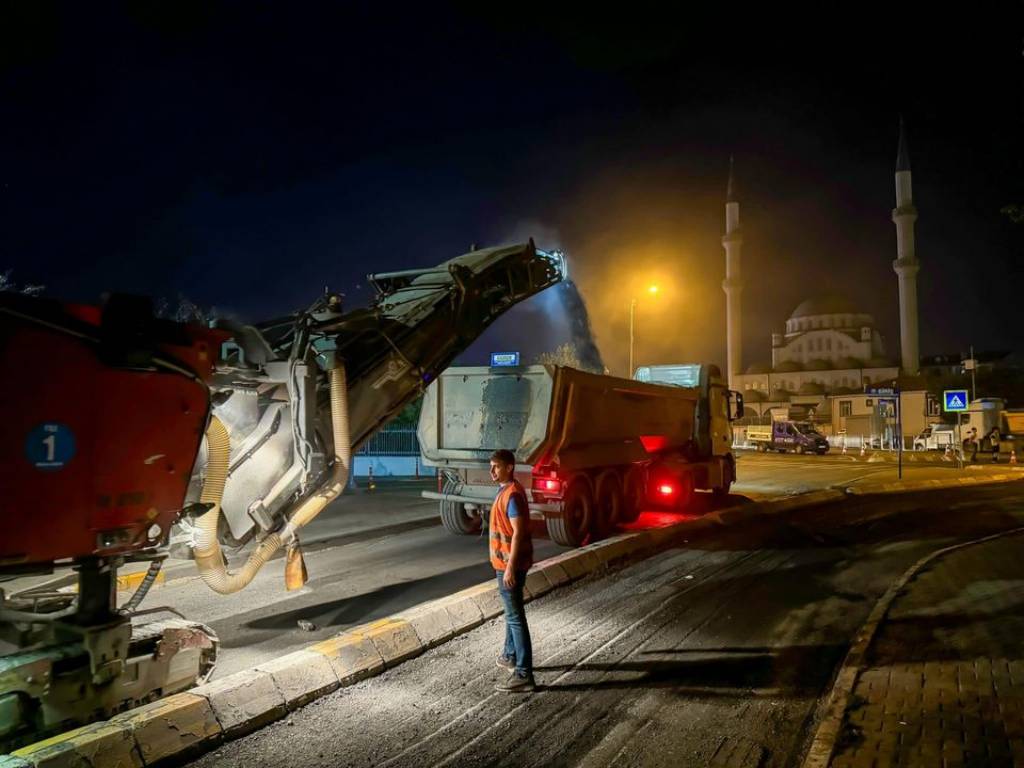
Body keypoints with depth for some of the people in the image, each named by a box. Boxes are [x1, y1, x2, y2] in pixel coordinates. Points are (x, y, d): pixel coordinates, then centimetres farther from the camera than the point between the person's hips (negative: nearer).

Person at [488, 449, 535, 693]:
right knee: (511, 611, 23)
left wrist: (510, 567, -25)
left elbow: (518, 532, -24)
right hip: (506, 561, 10)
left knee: (515, 616, -6)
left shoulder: (512, 494, -21)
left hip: (510, 564, -10)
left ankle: (524, 675, -1)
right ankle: (510, 656, 40)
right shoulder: (506, 490, 11)